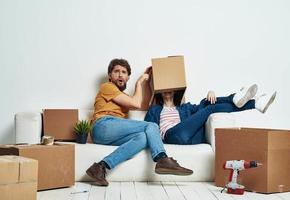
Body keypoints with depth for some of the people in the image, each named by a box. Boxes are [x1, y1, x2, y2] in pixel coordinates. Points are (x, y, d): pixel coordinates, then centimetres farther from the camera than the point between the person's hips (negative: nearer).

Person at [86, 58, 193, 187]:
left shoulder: (123, 97, 37)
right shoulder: (107, 87, 10)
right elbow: (136, 104, 0)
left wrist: (145, 79, 26)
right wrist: (139, 82, 13)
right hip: (104, 126, -7)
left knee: (143, 138, -25)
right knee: (151, 126, -15)